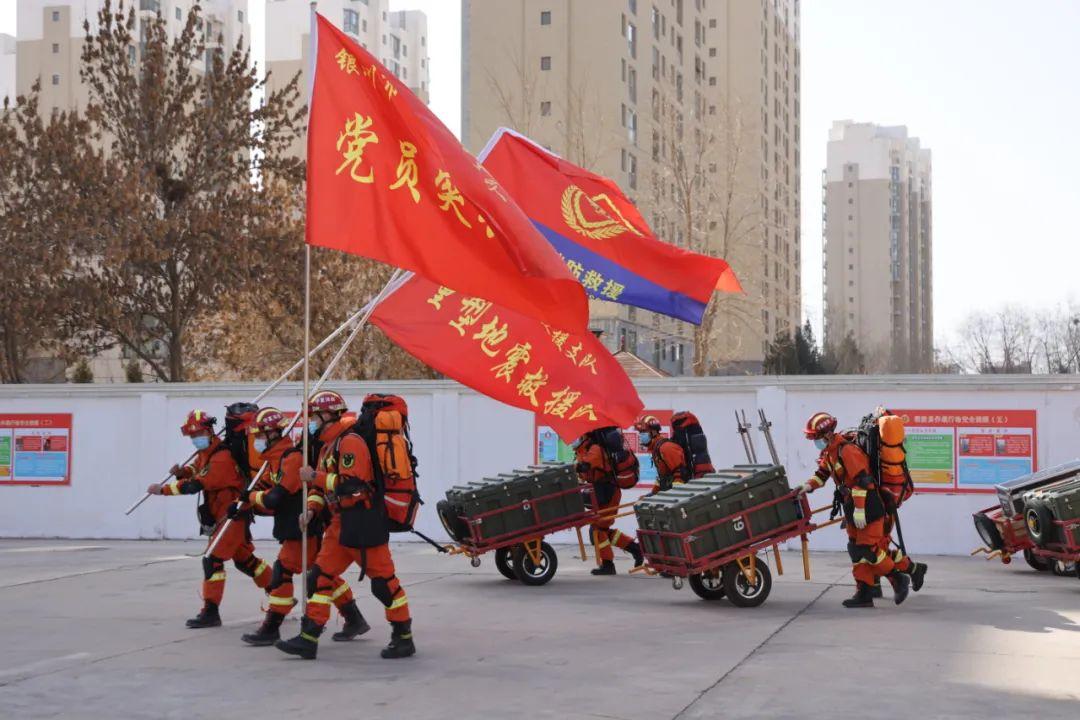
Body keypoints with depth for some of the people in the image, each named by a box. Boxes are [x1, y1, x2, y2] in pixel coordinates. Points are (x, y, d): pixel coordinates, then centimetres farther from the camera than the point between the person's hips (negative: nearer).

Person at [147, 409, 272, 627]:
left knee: (213, 559, -13)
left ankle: (210, 612, -11)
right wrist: (181, 471, -6)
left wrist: (162, 489, -21)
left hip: (233, 515, -10)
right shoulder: (205, 452, 8)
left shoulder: (221, 458, -22)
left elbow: (196, 485, -27)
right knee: (245, 559, 18)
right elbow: (195, 469, 19)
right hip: (225, 515, 10)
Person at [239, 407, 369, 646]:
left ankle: (271, 629, -1)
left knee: (283, 570, -7)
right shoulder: (276, 458, 12)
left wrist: (254, 497, -6)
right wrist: (256, 498, -4)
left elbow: (276, 497, -24)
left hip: (304, 528, -10)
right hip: (293, 527, 10)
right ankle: (355, 620, 19)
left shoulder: (292, 458, -20)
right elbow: (264, 487, 17)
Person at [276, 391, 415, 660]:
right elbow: (325, 485, 24)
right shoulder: (328, 446, 16)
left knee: (383, 581, -4)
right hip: (341, 524, 10)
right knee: (320, 576, 6)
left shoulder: (351, 443, -15)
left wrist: (315, 476, -19)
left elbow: (353, 485, -25)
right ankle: (308, 639, 8)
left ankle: (404, 638, 7)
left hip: (364, 524, -10)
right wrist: (311, 508, 8)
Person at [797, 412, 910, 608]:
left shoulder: (847, 450, -21)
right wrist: (809, 486, 0)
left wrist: (860, 510, -25)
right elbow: (822, 473, 20)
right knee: (856, 550, 8)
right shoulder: (829, 452, 10)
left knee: (868, 549, -10)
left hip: (868, 506, -10)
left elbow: (861, 480, -25)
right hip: (852, 507, 10)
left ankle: (898, 579, 6)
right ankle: (864, 594, 10)